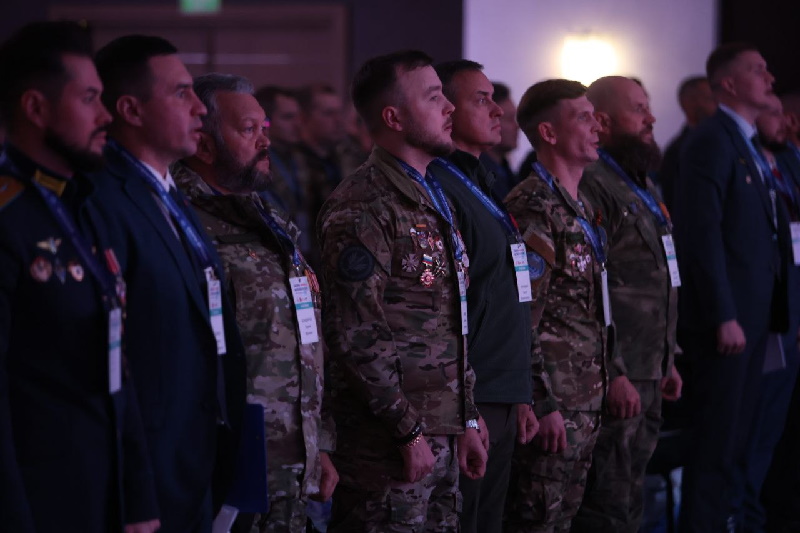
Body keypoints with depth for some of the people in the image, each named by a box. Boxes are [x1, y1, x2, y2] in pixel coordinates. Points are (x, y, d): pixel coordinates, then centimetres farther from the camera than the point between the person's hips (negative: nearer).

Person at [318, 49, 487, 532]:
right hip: (391, 439, -9)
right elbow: (359, 337, -18)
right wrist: (409, 432, -17)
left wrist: (467, 421, 18)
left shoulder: (433, 201, 17)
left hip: (442, 434, 9)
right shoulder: (363, 207, -12)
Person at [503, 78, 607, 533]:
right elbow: (523, 317, -19)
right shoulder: (532, 208, -15)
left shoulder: (582, 207, 16)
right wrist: (544, 404, -20)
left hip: (587, 403, 9)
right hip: (555, 404, -9)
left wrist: (597, 393, 19)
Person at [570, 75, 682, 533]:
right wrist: (614, 375, -22)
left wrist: (666, 360, 20)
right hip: (619, 380, -10)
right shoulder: (592, 186, -14)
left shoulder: (645, 187, 19)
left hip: (648, 375, 10)